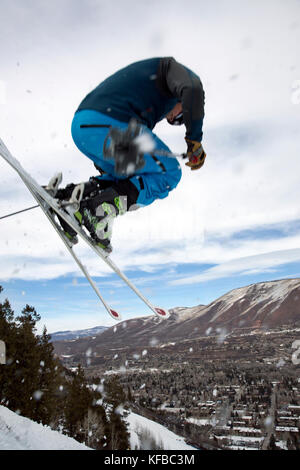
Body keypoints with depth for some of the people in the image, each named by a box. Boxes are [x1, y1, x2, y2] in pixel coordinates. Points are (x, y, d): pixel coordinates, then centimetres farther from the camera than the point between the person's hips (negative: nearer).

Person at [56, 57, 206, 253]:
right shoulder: (180, 71, 17)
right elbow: (193, 90, -9)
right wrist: (195, 142, -2)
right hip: (109, 126, -9)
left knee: (130, 176, 27)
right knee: (168, 174, 6)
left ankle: (74, 194, 7)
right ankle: (103, 207, -11)